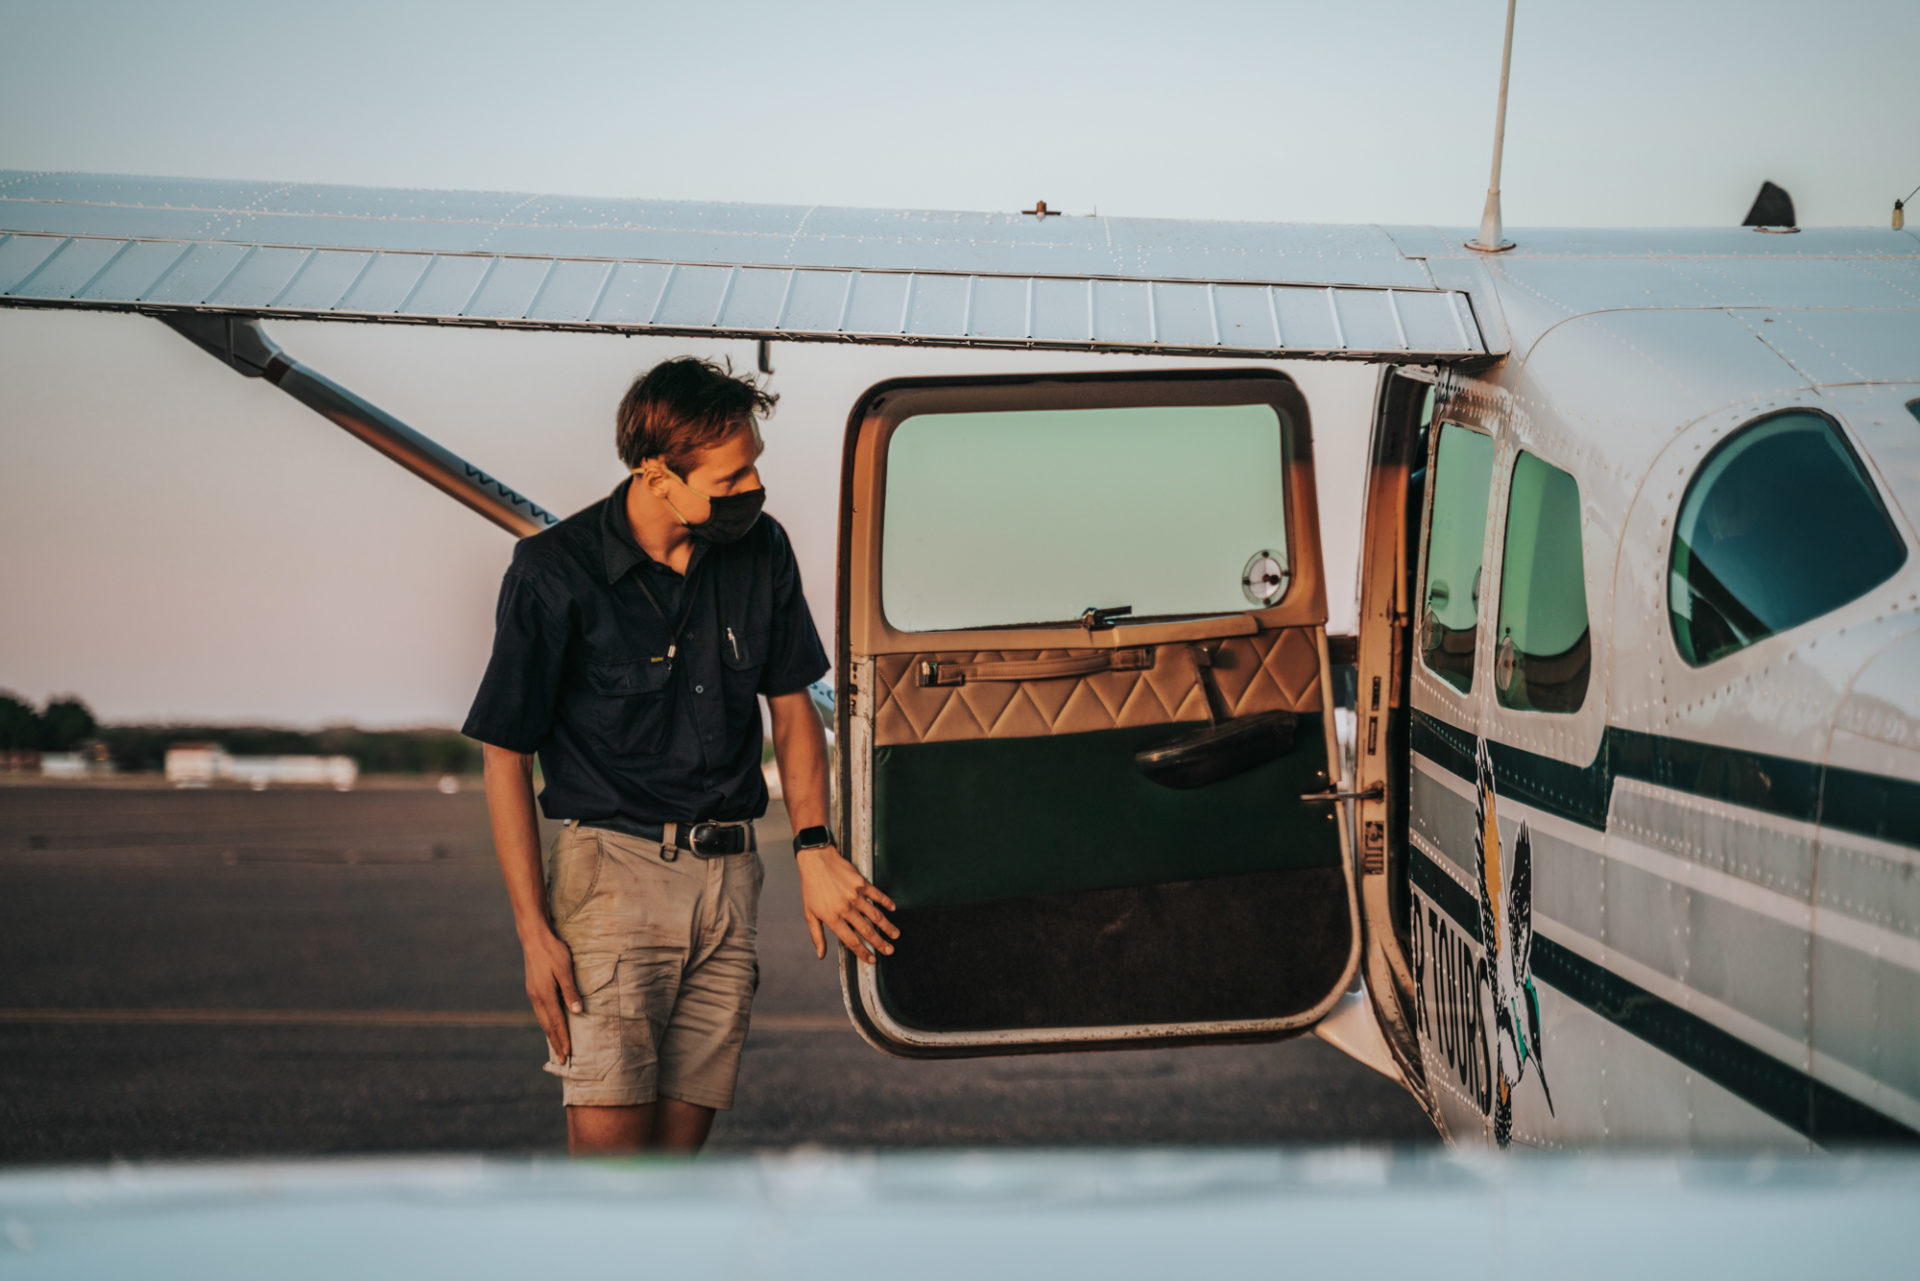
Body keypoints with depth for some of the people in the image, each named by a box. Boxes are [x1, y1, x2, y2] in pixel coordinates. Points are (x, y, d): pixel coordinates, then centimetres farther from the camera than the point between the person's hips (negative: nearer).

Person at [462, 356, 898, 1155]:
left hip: (729, 873, 4)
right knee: (608, 1135, -13)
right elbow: (505, 757, -3)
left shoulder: (761, 551, 5)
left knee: (680, 1144, 2)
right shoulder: (555, 574, -8)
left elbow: (791, 705, 17)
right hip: (614, 861, -4)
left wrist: (814, 848, 2)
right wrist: (534, 932, -8)